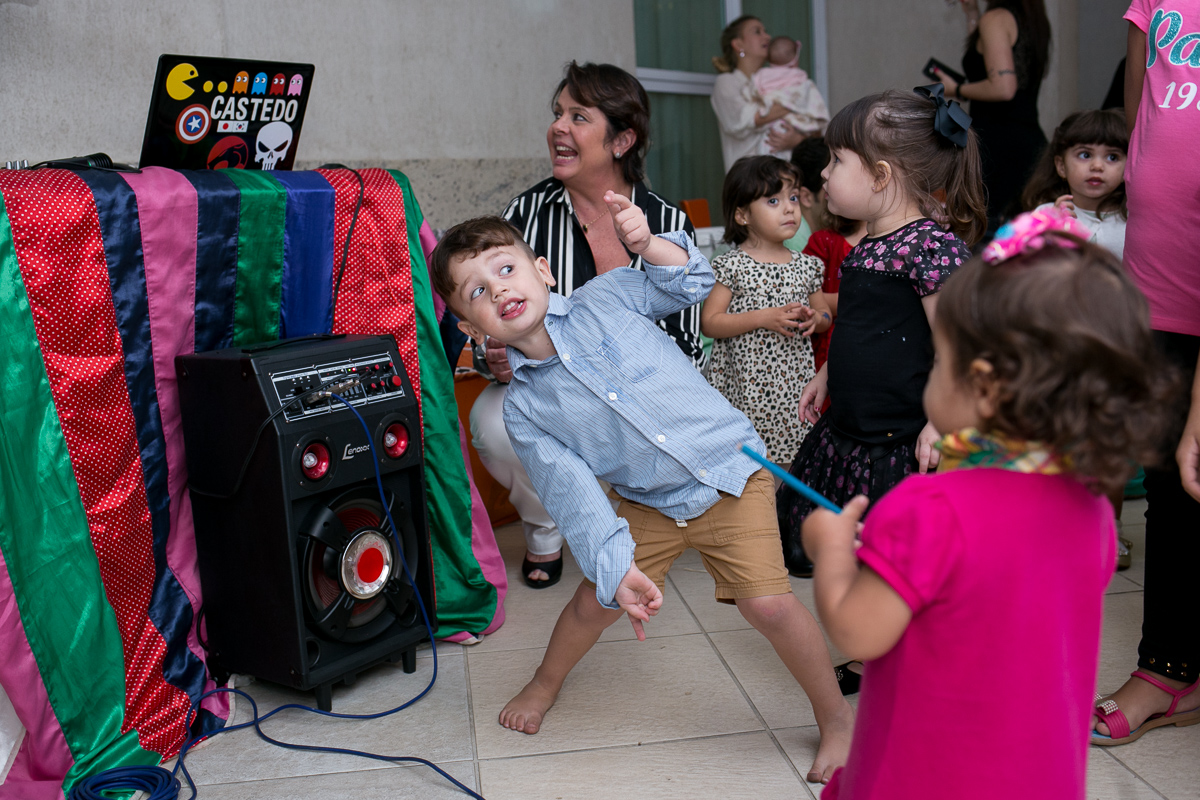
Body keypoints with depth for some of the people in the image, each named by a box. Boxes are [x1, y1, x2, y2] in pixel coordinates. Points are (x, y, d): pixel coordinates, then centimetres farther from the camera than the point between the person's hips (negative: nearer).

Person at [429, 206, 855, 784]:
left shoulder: (605, 297, -8)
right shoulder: (523, 410, -8)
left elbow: (690, 282, 4)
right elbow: (574, 494, -13)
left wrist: (648, 245, -15)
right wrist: (617, 567, -24)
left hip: (728, 467, -2)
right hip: (648, 504, 2)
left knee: (767, 601, -12)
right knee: (595, 600, 7)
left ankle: (836, 715, 12)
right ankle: (545, 684, 41)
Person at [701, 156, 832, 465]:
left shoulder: (807, 266, 8)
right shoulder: (732, 265, -5)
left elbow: (825, 315, 21)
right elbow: (708, 323, -9)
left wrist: (814, 318, -3)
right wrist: (763, 318, -17)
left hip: (795, 389, 4)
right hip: (747, 388, -4)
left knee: (795, 460, 5)